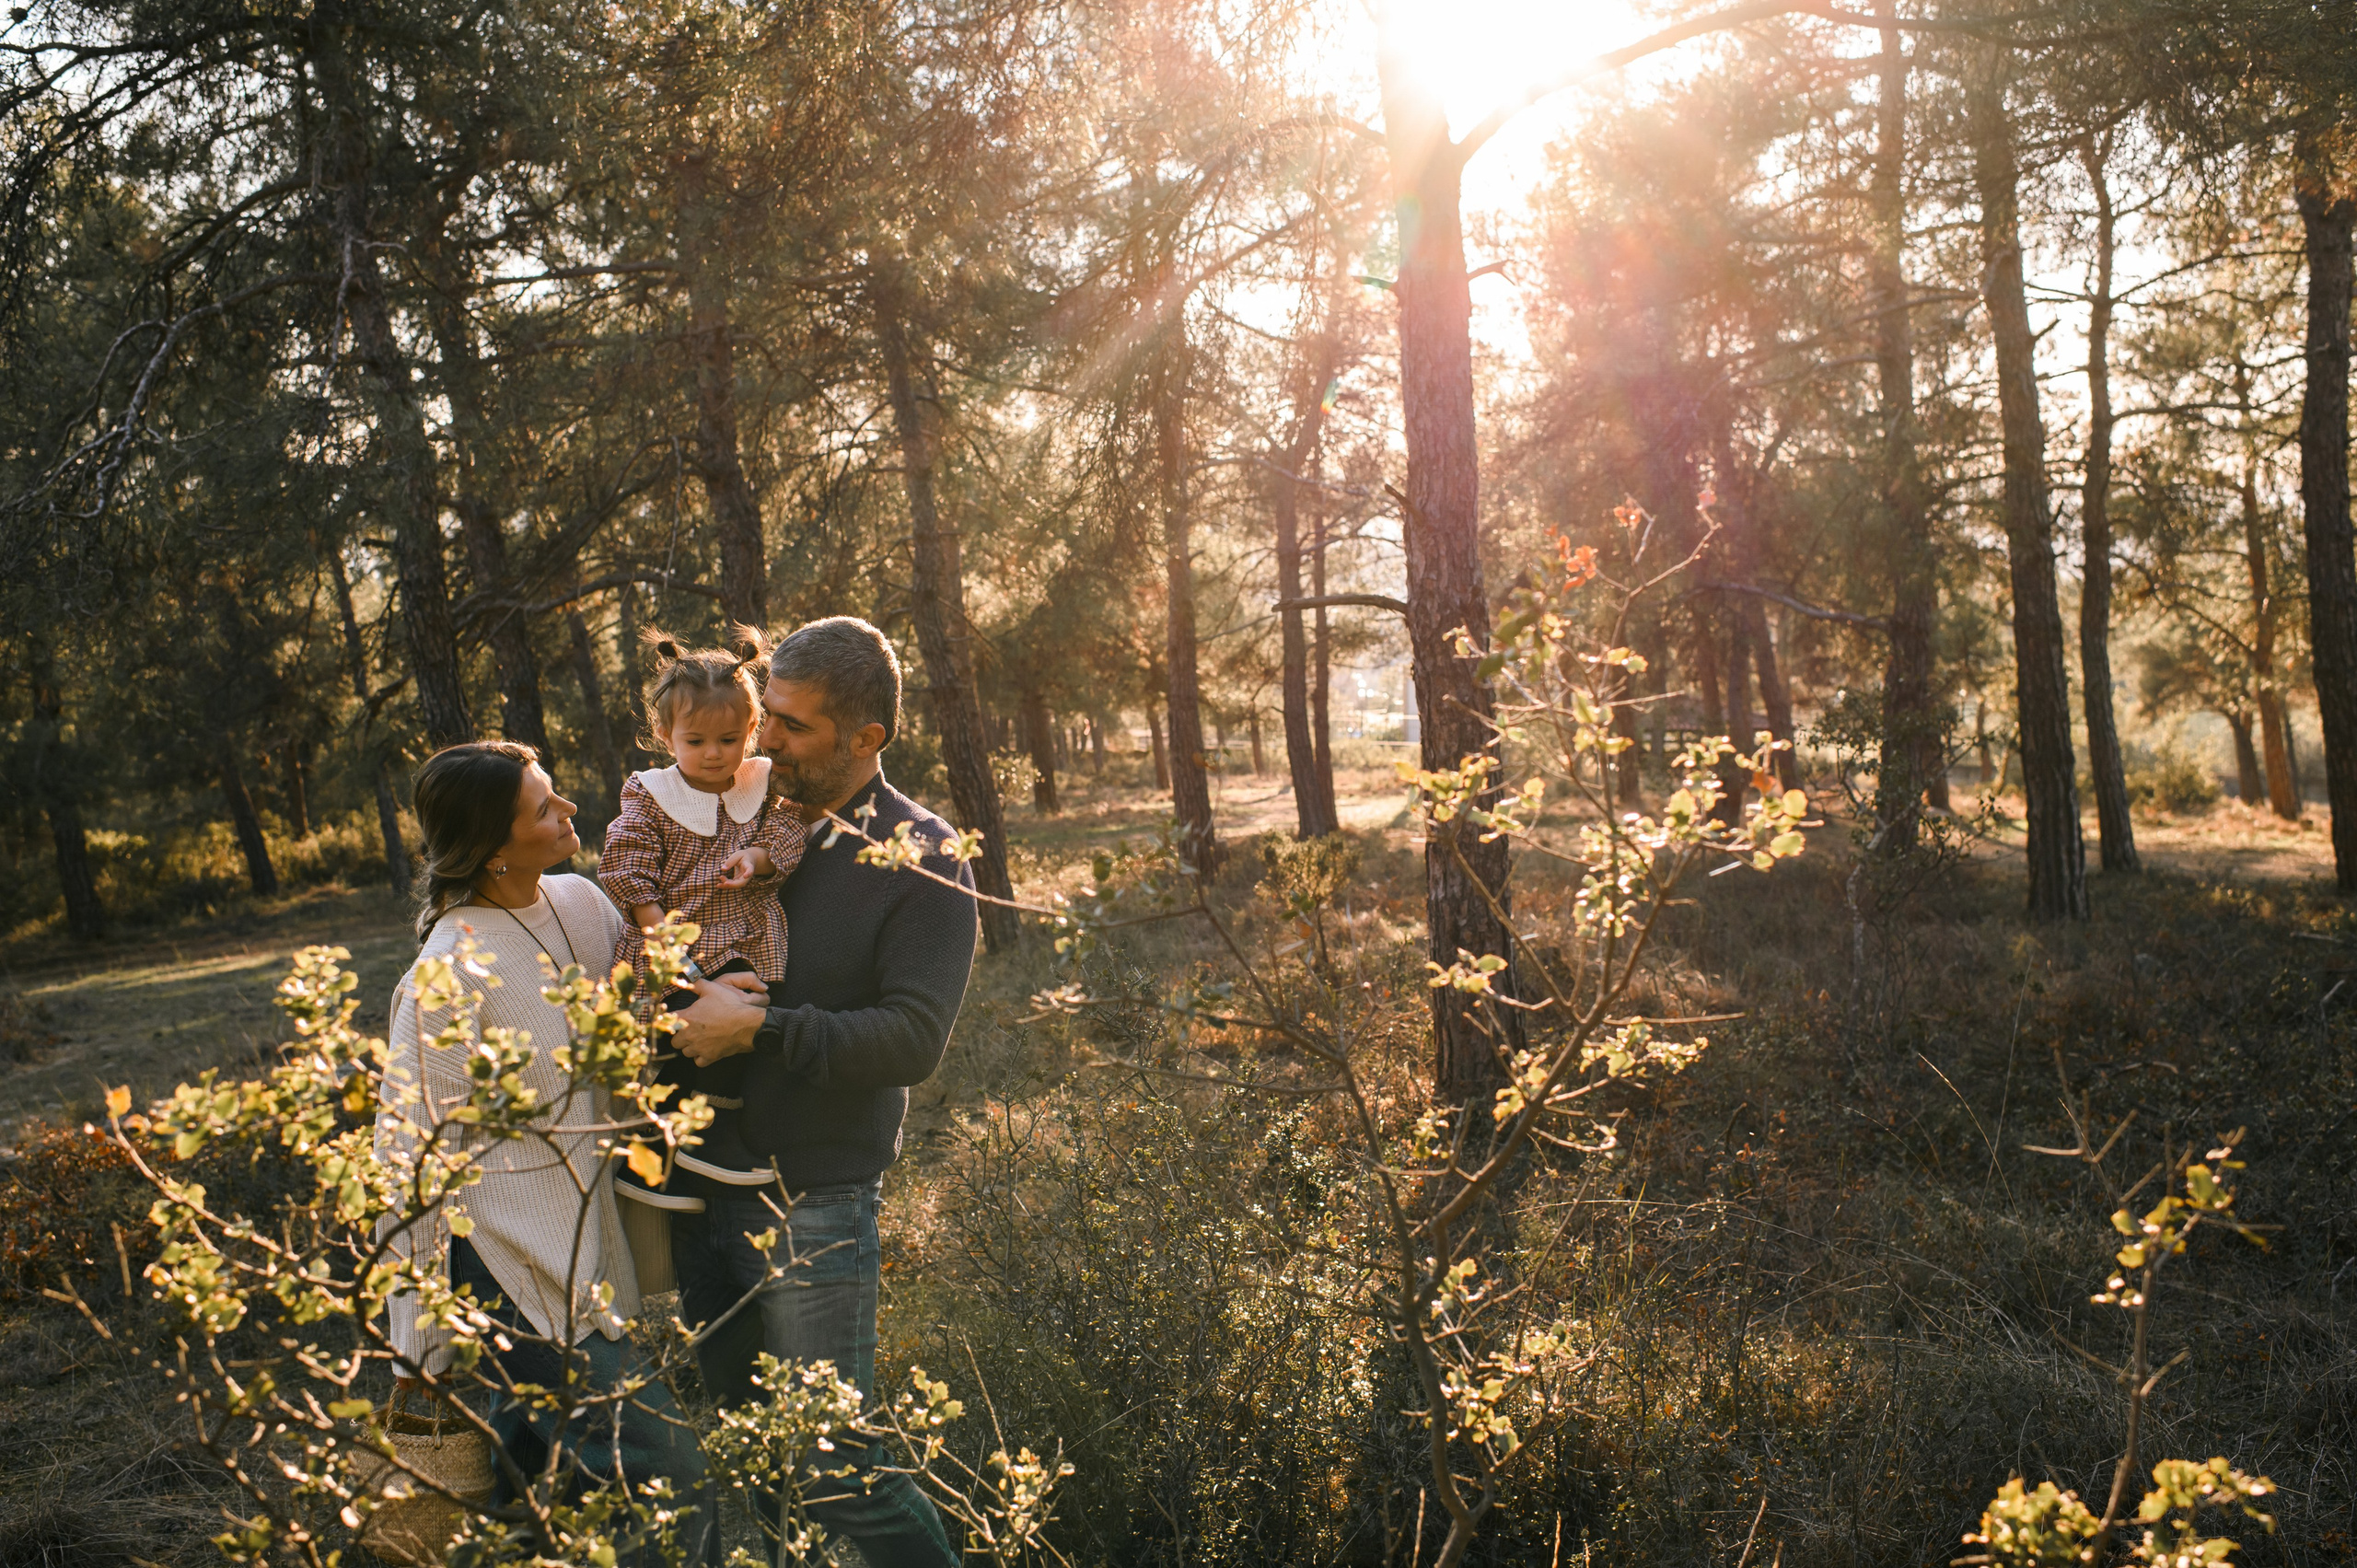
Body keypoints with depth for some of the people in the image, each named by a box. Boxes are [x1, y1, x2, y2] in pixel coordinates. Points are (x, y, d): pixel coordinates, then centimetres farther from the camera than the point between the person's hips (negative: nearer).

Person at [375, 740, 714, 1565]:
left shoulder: (580, 903, 1)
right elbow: (415, 1150, -15)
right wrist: (431, 1346, -10)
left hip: (580, 1242, 7)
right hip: (509, 1266, -7)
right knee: (663, 1480, -6)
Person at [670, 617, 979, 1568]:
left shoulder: (924, 863, -7)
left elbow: (912, 1041, -17)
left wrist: (761, 1028, -20)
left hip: (812, 1197, -6)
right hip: (700, 1178, 6)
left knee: (835, 1474, -2)